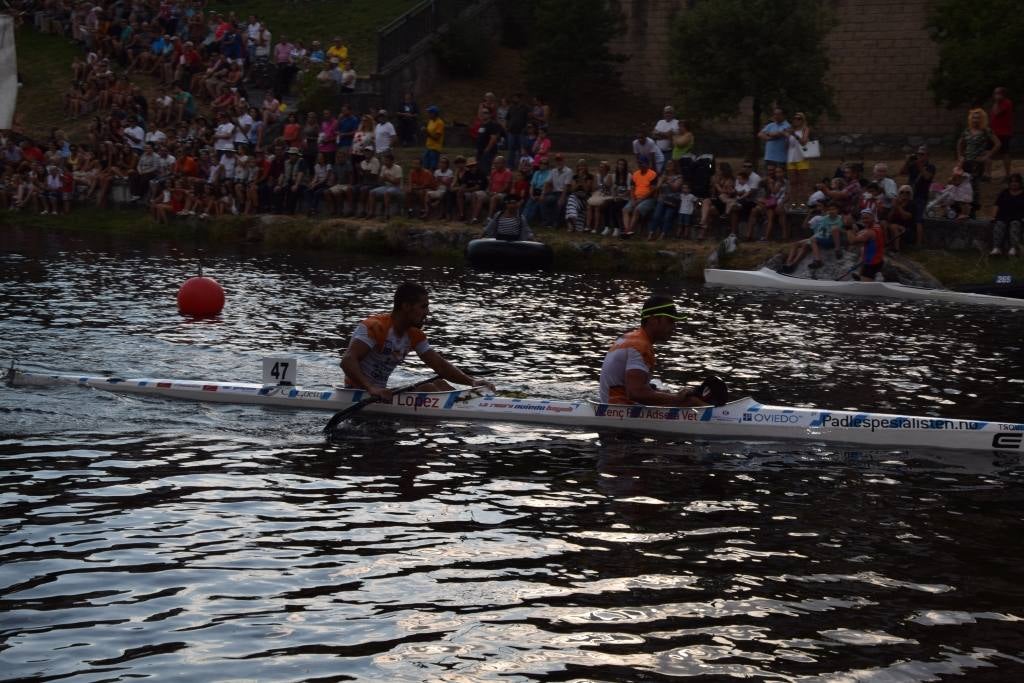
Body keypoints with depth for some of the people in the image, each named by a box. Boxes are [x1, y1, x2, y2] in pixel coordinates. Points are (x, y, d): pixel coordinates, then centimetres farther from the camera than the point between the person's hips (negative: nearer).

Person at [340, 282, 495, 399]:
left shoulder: (414, 335, 8)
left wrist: (472, 381, -11)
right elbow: (347, 361, -30)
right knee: (427, 389, -21)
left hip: (380, 392, 9)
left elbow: (440, 365, 4)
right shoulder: (375, 327, -19)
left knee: (439, 385, -1)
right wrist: (371, 388, -44)